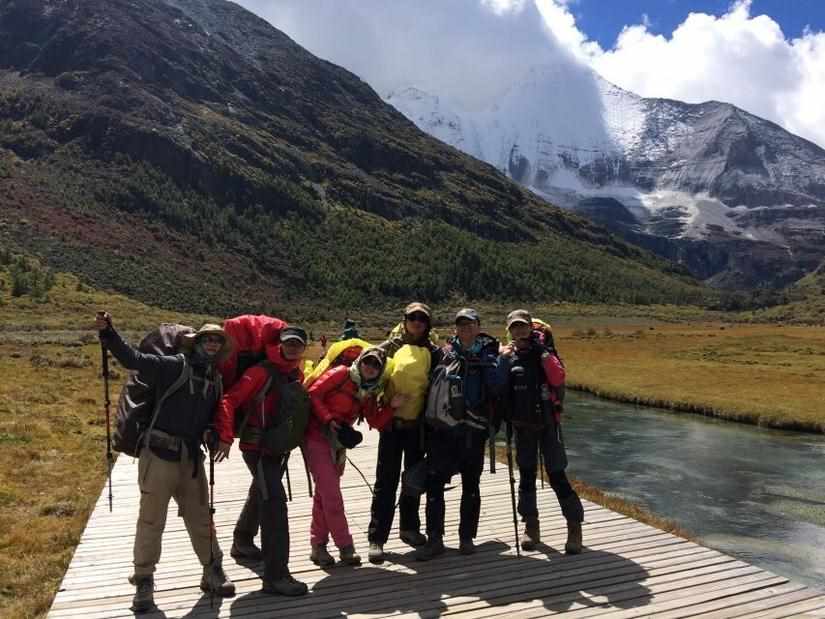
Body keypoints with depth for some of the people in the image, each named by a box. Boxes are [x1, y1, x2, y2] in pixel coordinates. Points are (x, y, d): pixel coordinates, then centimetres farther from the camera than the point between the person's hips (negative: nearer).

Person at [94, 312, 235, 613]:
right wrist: (108, 333, -33)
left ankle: (213, 573, 28)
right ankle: (144, 581, 21)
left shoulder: (215, 379, 10)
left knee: (201, 518, 14)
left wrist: (213, 434, 4)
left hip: (191, 458, 6)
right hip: (159, 455, -5)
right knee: (151, 521, 4)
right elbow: (133, 359, -19)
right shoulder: (173, 366, -9)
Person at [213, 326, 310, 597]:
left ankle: (242, 542, 52)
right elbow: (229, 401, -23)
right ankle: (275, 576, -12)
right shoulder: (262, 372, -19)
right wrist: (225, 438, -29)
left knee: (260, 494, 26)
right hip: (257, 446, -8)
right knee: (274, 501, -16)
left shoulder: (298, 375, 4)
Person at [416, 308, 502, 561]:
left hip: (474, 428, -1)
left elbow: (494, 387, -7)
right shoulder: (446, 351, 9)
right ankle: (435, 539, 9)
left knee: (471, 485, 10)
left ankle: (467, 537, 24)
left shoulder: (488, 353, 4)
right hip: (443, 426, 1)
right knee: (434, 482, -2)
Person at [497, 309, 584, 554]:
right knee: (526, 475, 9)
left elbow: (558, 379, -21)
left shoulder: (546, 352, -4)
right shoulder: (508, 357, 4)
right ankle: (531, 526, 23)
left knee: (557, 474, -3)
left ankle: (574, 527, 11)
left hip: (548, 423, -3)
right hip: (522, 425, 3)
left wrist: (542, 351, -23)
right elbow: (500, 389, 0)